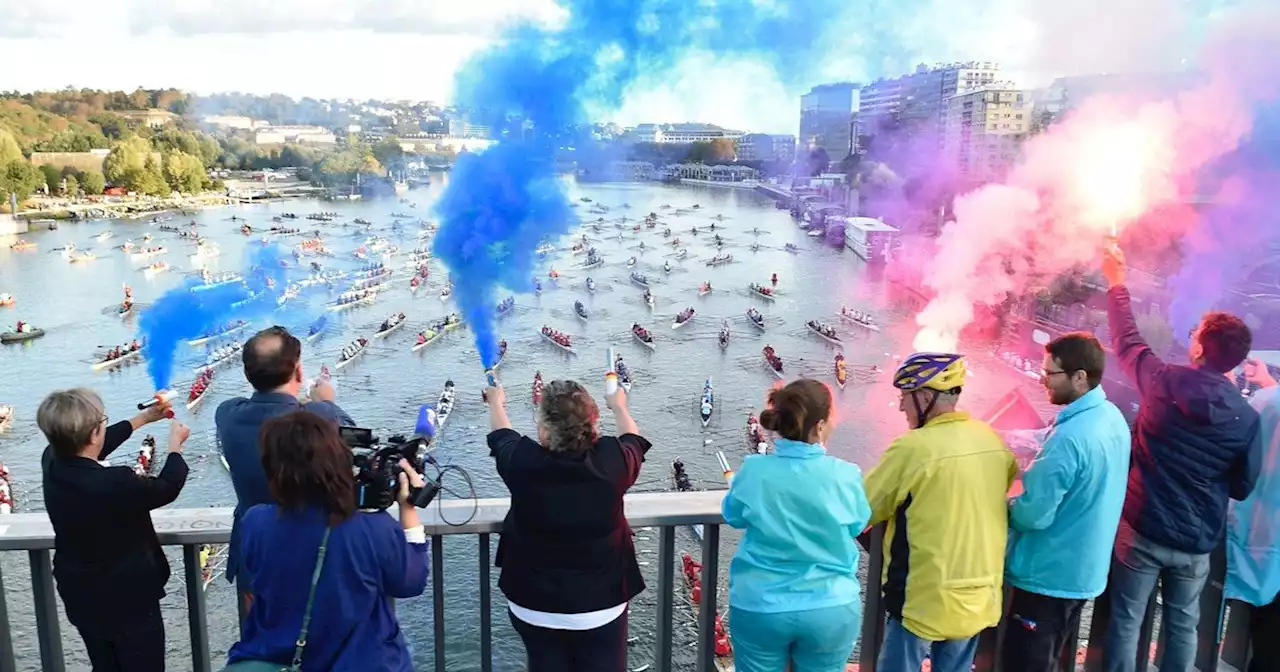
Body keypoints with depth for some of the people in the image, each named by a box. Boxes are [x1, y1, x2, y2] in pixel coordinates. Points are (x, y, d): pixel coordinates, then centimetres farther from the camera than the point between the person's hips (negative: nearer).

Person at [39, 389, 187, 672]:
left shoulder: (52, 462, -13)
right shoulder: (115, 484, -34)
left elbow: (91, 449, 11)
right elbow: (167, 488, -13)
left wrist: (144, 417, 20)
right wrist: (175, 444, 5)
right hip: (129, 602, -7)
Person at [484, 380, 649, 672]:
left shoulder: (524, 461, -20)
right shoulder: (612, 460, -20)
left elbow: (501, 438, 4)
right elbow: (635, 442, 6)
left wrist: (496, 402, 25)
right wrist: (619, 406, 26)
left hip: (534, 605, 0)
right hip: (601, 605, 0)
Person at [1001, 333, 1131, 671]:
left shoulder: (1070, 437, -28)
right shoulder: (1113, 417, 2)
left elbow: (1033, 514, -25)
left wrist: (1004, 506, -5)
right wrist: (1031, 475, 8)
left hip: (1050, 574, -9)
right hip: (1085, 570, 9)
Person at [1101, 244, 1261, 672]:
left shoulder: (1165, 382, -13)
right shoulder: (1247, 418, -7)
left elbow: (1126, 340, 3)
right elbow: (1242, 488, 2)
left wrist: (1116, 282, 16)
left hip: (1142, 530, -2)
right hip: (1198, 542, 3)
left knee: (1126, 621, 9)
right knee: (1182, 626, 17)